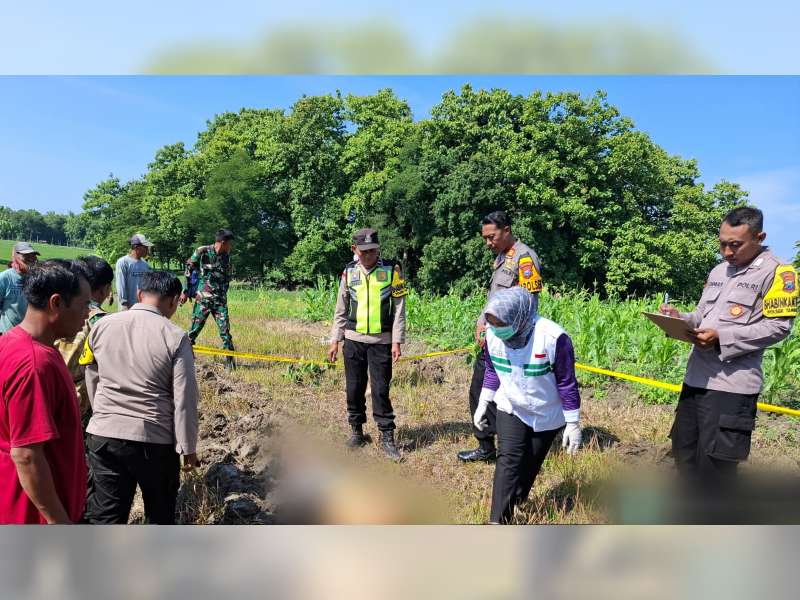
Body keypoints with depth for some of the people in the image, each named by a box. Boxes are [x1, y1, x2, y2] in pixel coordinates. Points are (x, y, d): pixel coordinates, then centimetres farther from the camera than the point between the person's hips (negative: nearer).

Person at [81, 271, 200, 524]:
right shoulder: (175, 337, -13)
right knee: (160, 514, 19)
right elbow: (185, 399, -13)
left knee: (105, 516, 12)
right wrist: (188, 447, -2)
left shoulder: (101, 326, 0)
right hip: (156, 439, -3)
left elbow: (92, 382, 11)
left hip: (103, 435, 3)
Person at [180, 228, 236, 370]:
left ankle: (230, 359, 6)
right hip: (202, 298, -3)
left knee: (225, 329, 0)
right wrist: (185, 291, 2)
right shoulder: (202, 252, -6)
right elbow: (189, 270, 1)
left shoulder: (226, 256, 8)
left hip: (220, 300, 4)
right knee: (195, 328, 0)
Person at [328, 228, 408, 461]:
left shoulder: (392, 271, -3)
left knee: (380, 390, -1)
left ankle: (387, 437, 10)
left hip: (381, 341, -3)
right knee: (354, 388, 9)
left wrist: (397, 342, -9)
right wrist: (334, 340, 9)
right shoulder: (349, 272, 5)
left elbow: (399, 309, -4)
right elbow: (341, 310, 11)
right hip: (353, 339, 3)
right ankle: (357, 431, 25)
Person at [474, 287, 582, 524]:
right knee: (508, 462, -11)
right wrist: (483, 404, 5)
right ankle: (498, 520, -8)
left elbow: (567, 383, -19)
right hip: (511, 410, 2)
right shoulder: (493, 335, -16)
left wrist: (573, 423, -14)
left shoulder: (552, 338, -30)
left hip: (547, 415, -2)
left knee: (530, 464, 12)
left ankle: (517, 502, 37)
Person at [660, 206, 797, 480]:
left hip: (732, 384, -7)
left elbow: (778, 326, -12)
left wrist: (722, 338, -21)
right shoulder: (718, 271, 16)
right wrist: (679, 318, 0)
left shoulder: (777, 271, -5)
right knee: (684, 454, 16)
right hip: (696, 377, 8)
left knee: (714, 465, -3)